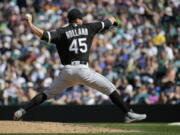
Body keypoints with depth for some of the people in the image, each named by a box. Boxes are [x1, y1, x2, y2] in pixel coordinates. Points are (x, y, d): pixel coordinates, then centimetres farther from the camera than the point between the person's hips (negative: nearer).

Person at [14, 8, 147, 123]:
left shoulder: (61, 32, 6)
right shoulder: (87, 28, 9)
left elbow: (42, 34, -8)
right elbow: (107, 22, 20)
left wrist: (30, 23, 6)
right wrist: (113, 19, 43)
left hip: (66, 71, 2)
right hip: (82, 70, -2)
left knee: (48, 93, 16)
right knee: (110, 88, 8)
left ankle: (22, 111, 4)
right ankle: (129, 114, 0)